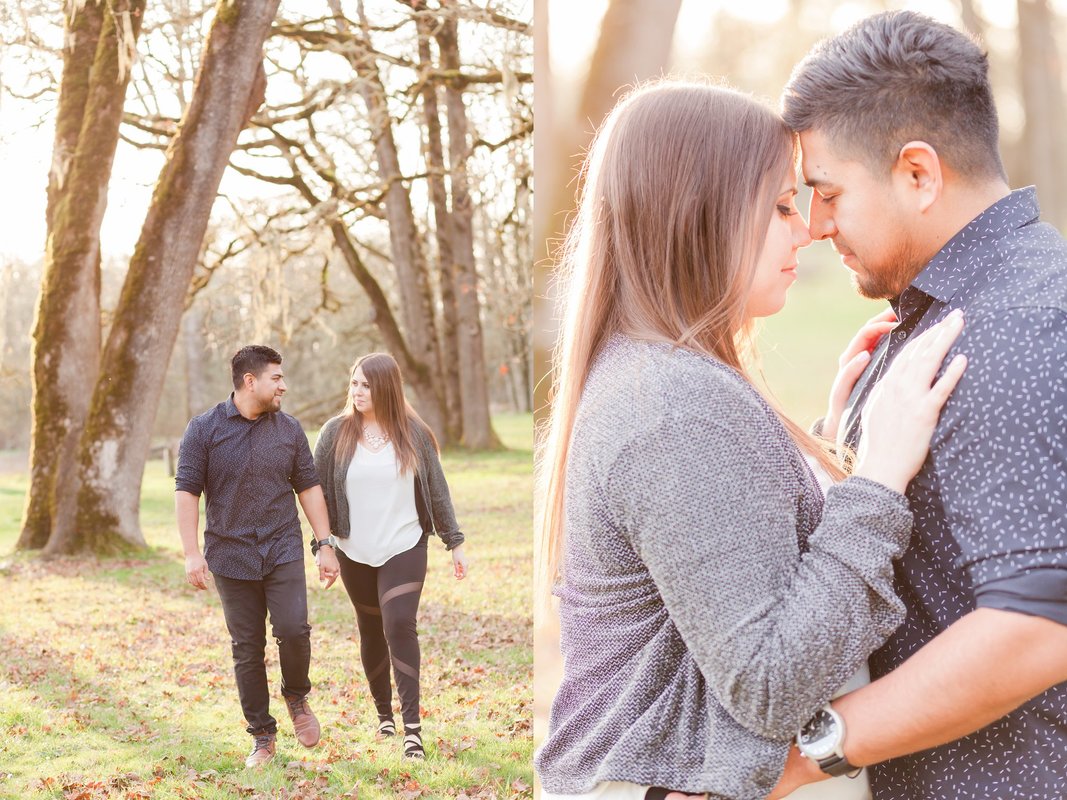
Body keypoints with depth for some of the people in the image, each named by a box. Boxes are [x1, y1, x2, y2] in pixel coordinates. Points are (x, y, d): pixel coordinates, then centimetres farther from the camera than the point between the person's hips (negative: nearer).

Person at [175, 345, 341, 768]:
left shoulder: (289, 429, 5)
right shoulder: (205, 429, -3)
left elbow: (309, 488, 9)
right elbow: (186, 491, -4)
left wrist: (325, 546, 4)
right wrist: (192, 553, -10)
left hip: (283, 551, 1)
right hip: (231, 555, -1)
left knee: (293, 629, -16)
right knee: (247, 649, 4)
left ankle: (297, 697, 14)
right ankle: (262, 736, 18)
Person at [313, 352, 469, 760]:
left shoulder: (414, 434, -3)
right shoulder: (336, 433, -3)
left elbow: (437, 490, 3)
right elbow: (316, 489, 1)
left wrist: (455, 542, 3)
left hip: (404, 549, -2)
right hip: (355, 554, 2)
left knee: (400, 627, -14)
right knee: (371, 631, 12)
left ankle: (412, 726, -13)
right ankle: (384, 713, 30)